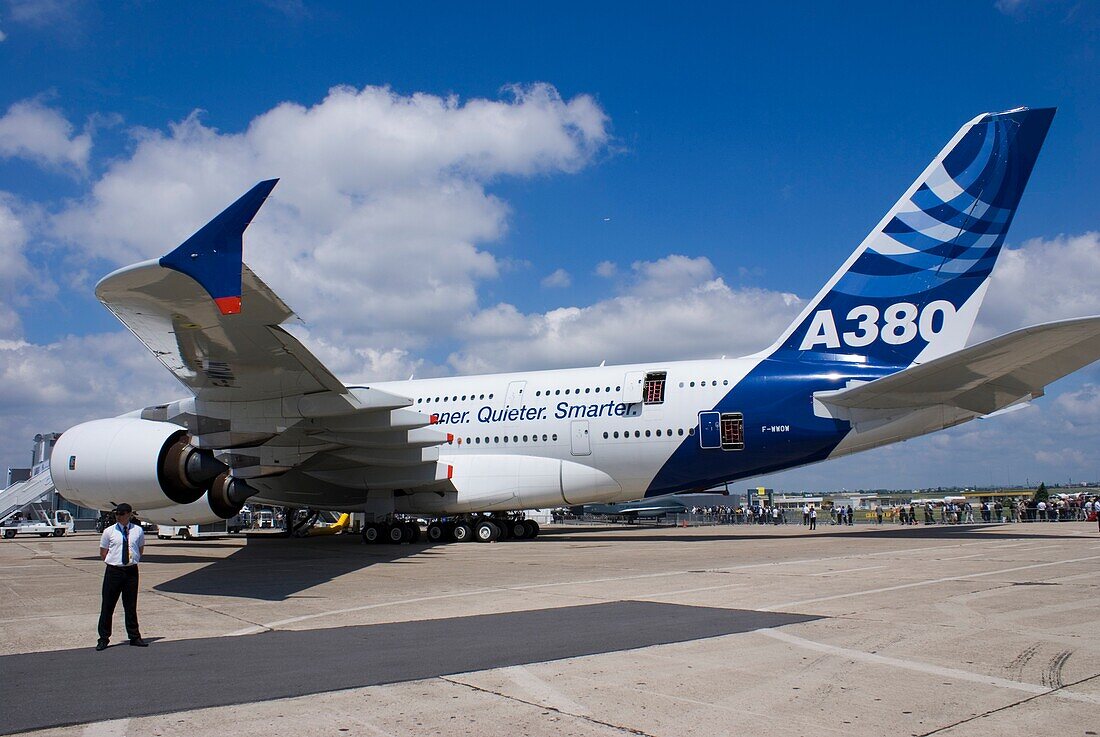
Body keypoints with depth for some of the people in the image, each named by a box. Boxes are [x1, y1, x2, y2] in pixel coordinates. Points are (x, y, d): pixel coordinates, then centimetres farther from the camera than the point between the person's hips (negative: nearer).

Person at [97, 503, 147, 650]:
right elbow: (103, 553, 6)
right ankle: (104, 638, 15)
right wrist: (113, 561, -1)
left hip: (132, 571, 1)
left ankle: (134, 637, 20)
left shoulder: (138, 531, 2)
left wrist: (133, 560, 6)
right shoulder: (109, 531, -2)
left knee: (131, 606, 10)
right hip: (113, 571, -1)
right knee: (107, 606, 3)